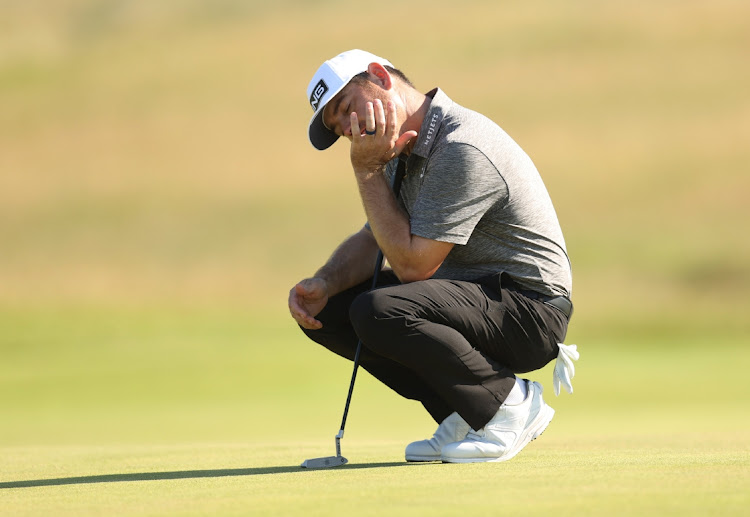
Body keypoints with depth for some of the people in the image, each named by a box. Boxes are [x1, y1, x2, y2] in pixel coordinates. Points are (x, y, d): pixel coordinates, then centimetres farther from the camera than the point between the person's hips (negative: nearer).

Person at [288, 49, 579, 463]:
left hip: (529, 305, -10)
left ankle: (511, 405, -11)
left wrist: (369, 171, -17)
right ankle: (464, 415, 5)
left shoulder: (462, 149, -23)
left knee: (378, 312, -31)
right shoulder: (406, 150, 8)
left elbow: (412, 264, -22)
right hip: (470, 291, 10)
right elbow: (371, 241, 13)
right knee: (329, 310, 3)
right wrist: (323, 284, -7)